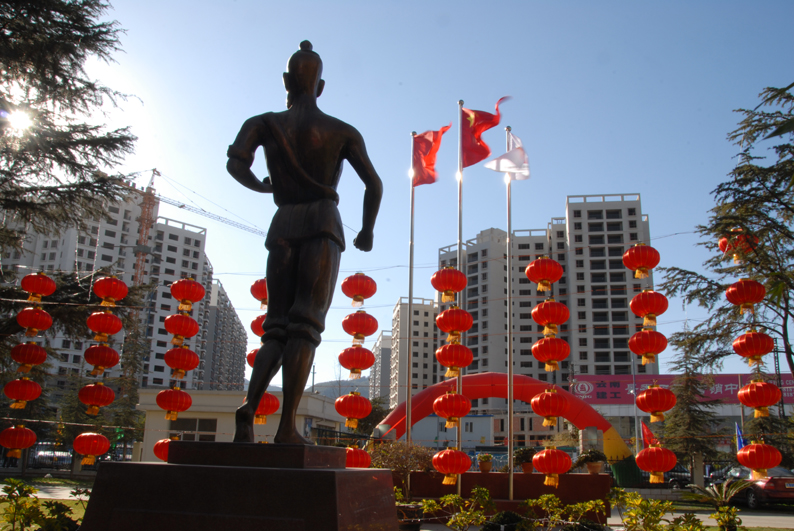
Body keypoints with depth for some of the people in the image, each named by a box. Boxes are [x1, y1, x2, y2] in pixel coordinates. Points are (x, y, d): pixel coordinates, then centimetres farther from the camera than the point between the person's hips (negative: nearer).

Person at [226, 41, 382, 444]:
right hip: (323, 222, -2)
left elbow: (235, 163, -4)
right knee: (306, 325, -8)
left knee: (277, 326, 8)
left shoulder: (264, 123, 13)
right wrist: (367, 231, 18)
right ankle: (287, 426, -18)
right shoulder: (343, 131, 11)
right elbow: (374, 184, 4)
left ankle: (249, 404, -16)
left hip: (283, 228, 2)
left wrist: (260, 187, 17)